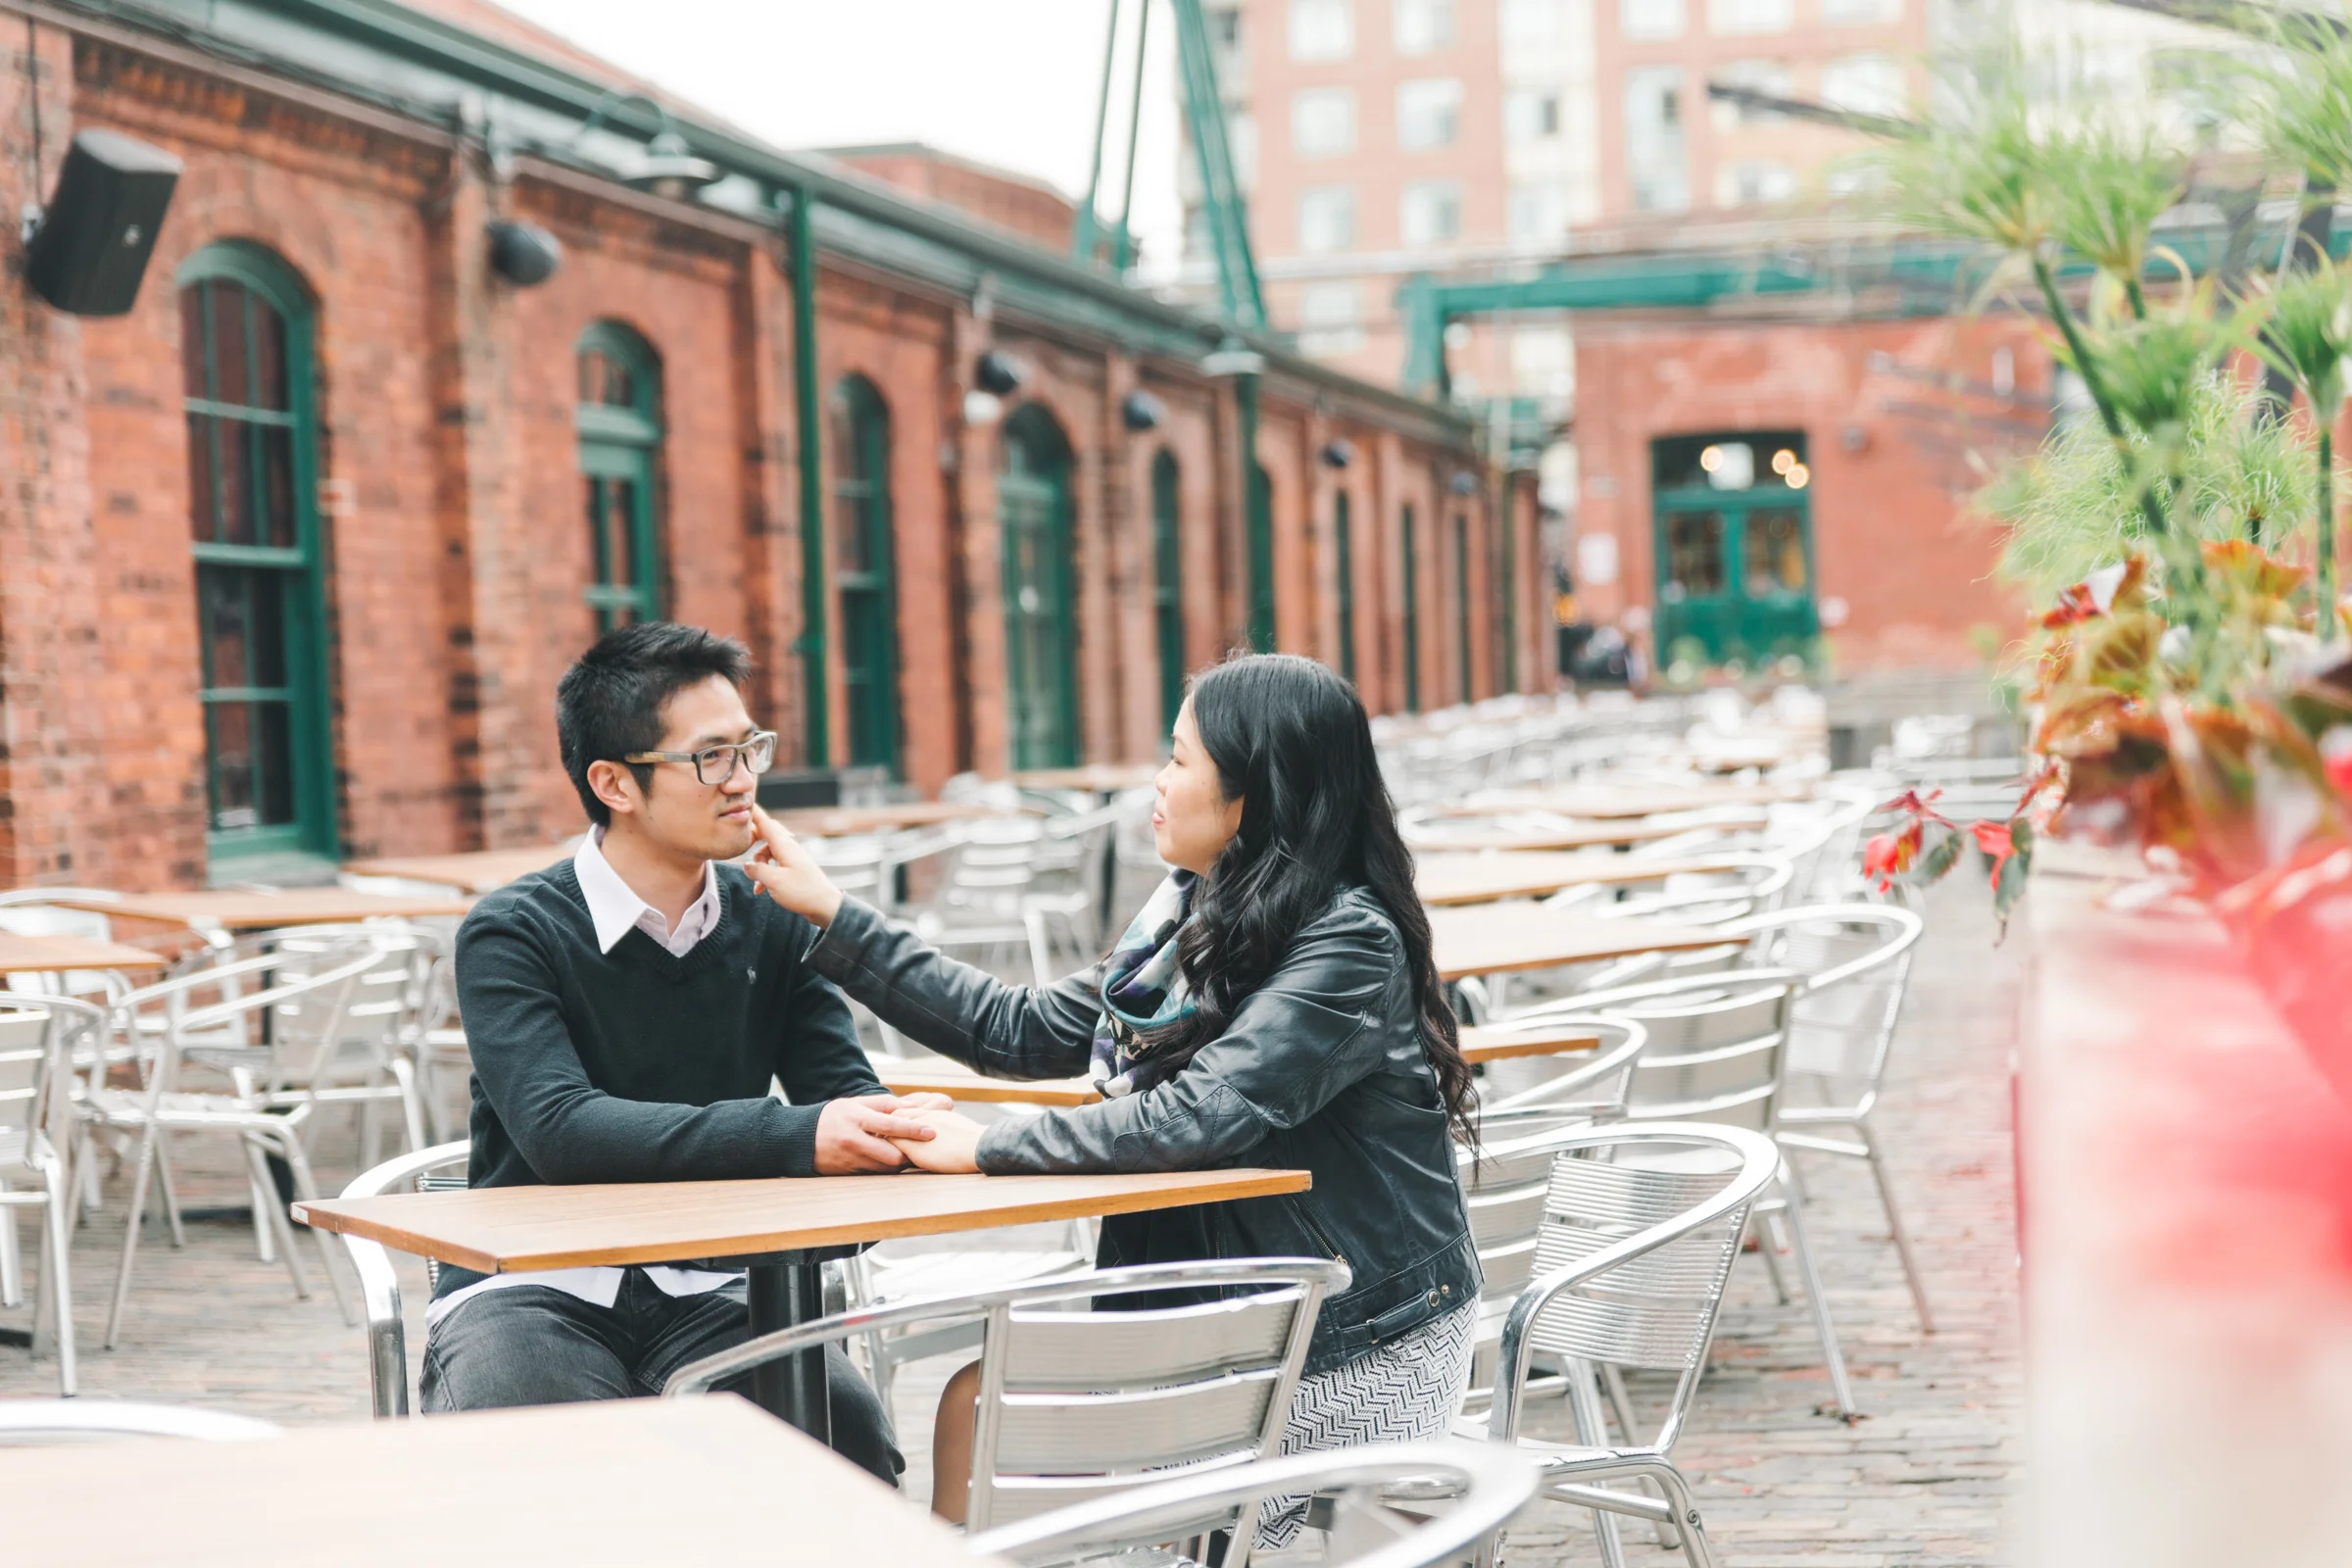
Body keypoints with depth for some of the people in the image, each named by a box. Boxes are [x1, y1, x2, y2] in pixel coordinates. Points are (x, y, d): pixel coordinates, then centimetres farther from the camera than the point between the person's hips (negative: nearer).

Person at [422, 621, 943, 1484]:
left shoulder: (771, 925, 7)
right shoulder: (513, 934, -8)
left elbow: (845, 1091, 0)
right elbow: (560, 1130, -23)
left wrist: (894, 1129, -27)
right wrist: (795, 1136, -34)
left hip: (704, 1288, 4)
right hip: (533, 1288, -3)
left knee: (847, 1435, -25)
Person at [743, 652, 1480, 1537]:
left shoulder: (1349, 944, -19)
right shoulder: (1201, 917, 6)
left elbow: (1199, 1115, -27)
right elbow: (1027, 1033, 10)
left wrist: (988, 1147, -18)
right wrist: (833, 917, 10)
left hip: (1350, 1355, -7)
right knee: (979, 1397, -6)